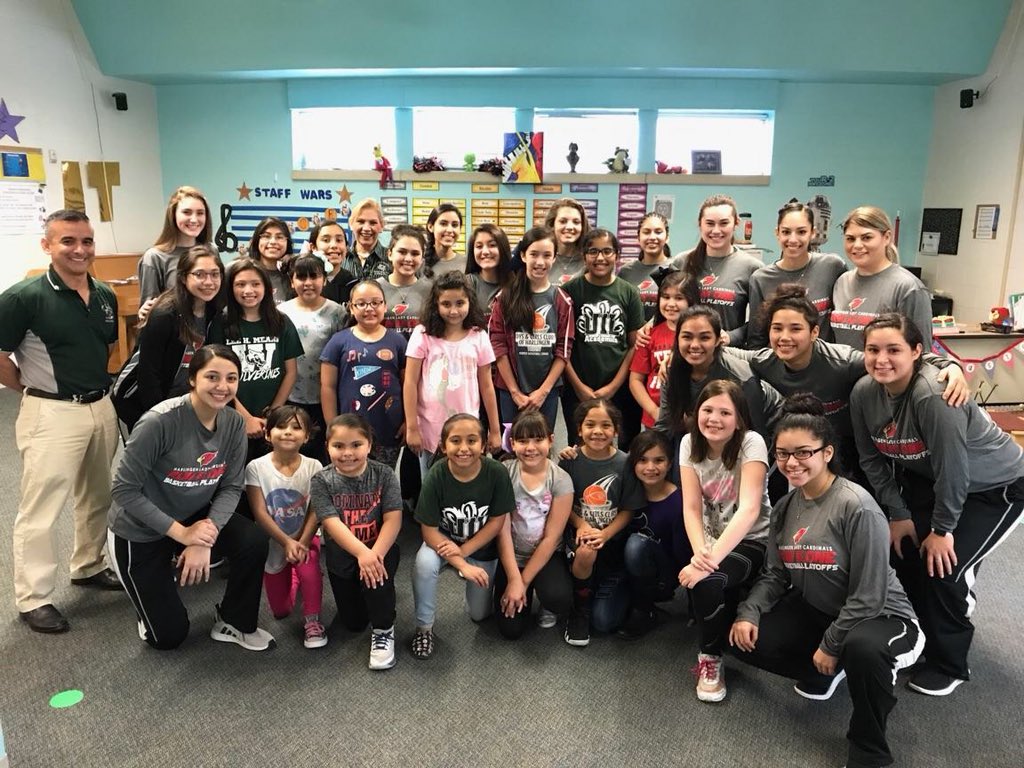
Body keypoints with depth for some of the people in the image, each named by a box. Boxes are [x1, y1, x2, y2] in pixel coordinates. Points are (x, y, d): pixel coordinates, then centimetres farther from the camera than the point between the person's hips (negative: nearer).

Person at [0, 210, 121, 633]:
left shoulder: (106, 296, 4)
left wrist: (94, 384, 11)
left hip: (102, 408, 7)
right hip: (52, 414, -6)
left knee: (98, 497, 20)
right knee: (41, 509, 2)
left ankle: (89, 566, 39)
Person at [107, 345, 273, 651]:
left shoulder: (234, 423, -13)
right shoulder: (160, 421, -29)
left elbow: (231, 487, -8)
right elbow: (124, 491, -25)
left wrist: (205, 537, -22)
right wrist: (181, 534, -24)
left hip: (194, 516, 4)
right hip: (139, 530, -4)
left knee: (254, 541, -23)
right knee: (169, 636, 3)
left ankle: (234, 623, 2)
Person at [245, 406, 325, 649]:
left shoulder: (313, 467, -12)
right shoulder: (256, 468, -15)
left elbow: (315, 511, -14)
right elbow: (260, 513, -17)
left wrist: (302, 543, -26)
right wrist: (287, 542, -25)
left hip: (305, 538, -1)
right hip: (273, 542, 1)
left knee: (308, 565, -34)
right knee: (280, 612, 9)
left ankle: (312, 619, -10)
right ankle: (293, 579, 43)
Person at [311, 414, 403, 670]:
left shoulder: (384, 474, -13)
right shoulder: (322, 481, -13)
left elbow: (393, 518, -19)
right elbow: (332, 524, -24)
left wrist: (376, 553, -35)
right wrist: (362, 553, -38)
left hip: (380, 548, -2)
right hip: (343, 556, 2)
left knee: (375, 573, -36)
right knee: (353, 624, 7)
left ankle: (384, 630, -11)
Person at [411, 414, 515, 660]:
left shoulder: (497, 472, -24)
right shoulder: (436, 476, -25)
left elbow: (497, 521, -15)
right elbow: (429, 530, -21)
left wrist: (464, 550, -22)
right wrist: (462, 566, -27)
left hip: (481, 546, 1)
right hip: (443, 541, -1)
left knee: (479, 614, 5)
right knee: (425, 563, -34)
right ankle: (424, 627, -9)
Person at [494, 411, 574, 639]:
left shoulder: (560, 480, -14)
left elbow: (551, 538, -12)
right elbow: (503, 530, -12)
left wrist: (523, 581, -12)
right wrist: (514, 580, -16)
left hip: (547, 556, -1)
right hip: (510, 557, 1)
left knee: (559, 598, -31)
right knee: (511, 629, -8)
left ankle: (548, 606, 7)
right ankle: (525, 594, 23)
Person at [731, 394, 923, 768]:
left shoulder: (857, 506, -23)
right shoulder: (785, 507, 0)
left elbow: (868, 595, -22)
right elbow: (774, 574, 4)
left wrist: (831, 644, -18)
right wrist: (749, 613, -12)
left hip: (877, 616, -7)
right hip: (814, 611, 7)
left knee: (862, 647, -40)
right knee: (745, 639, -8)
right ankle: (824, 673, 18)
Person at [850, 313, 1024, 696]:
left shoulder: (933, 394, -36)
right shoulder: (864, 392, -16)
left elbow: (953, 470, -29)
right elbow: (873, 460, -5)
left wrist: (942, 528, -19)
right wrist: (898, 514, -5)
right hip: (929, 479, 6)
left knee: (942, 565, -12)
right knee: (904, 549, 2)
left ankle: (949, 664, 12)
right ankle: (931, 632, 31)